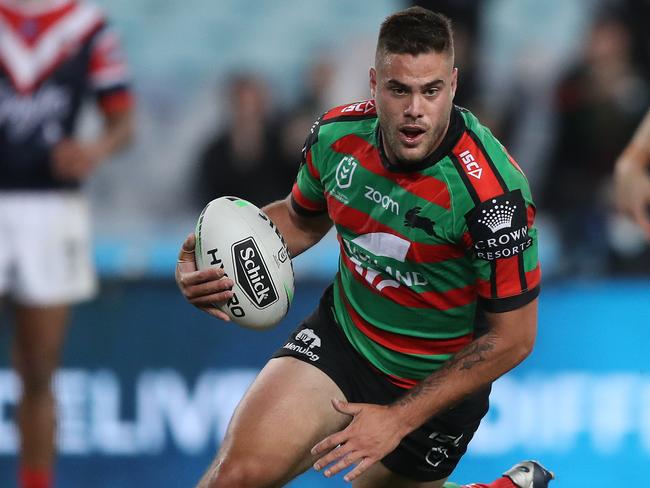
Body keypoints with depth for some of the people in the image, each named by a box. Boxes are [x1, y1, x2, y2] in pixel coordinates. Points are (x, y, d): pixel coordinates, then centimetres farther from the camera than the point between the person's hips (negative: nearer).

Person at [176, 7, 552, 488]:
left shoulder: (491, 189, -28)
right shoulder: (336, 134, -12)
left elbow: (513, 337, -21)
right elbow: (301, 218, 10)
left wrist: (399, 419, -21)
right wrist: (213, 263, -9)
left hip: (439, 381, -3)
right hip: (341, 338, 4)